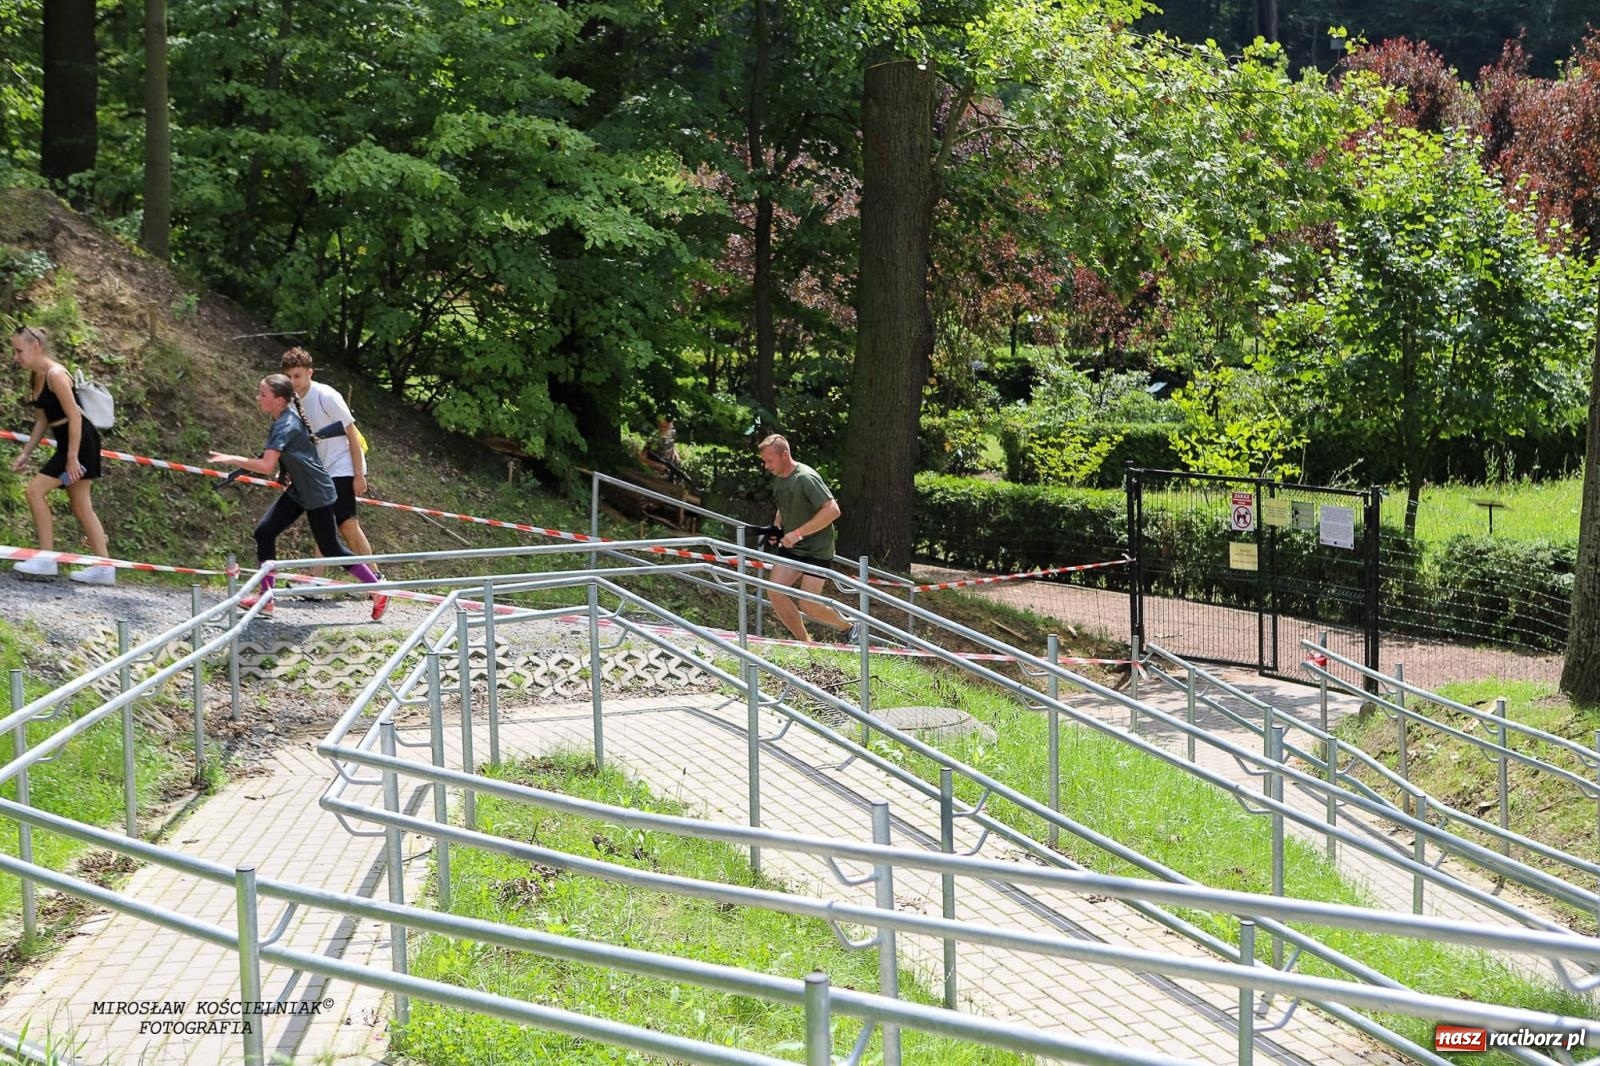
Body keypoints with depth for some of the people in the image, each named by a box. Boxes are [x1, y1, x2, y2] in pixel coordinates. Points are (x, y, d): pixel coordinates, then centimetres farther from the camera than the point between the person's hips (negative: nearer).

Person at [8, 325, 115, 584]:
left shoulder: (55, 374, -19)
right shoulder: (35, 377, 9)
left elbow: (74, 415, -22)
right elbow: (42, 419, 17)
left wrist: (72, 457, -24)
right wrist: (26, 453, 14)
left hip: (80, 440, -10)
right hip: (67, 441, 10)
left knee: (35, 490, -12)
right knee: (81, 506, 11)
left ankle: (47, 560, -8)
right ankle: (104, 568, 15)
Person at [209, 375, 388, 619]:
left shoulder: (285, 426, -29)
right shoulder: (287, 413, -1)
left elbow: (266, 466, -40)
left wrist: (232, 459, -33)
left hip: (317, 494, -9)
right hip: (298, 490, 9)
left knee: (331, 549, 0)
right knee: (264, 532, 0)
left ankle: (379, 592, 14)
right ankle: (266, 598, 5)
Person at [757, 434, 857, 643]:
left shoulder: (806, 478, -22)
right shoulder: (778, 478, 6)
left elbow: (832, 510, -29)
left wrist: (798, 533, -28)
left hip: (816, 550, -8)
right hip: (790, 548, 8)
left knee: (808, 606, -10)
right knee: (774, 593, -7)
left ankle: (848, 625, 18)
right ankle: (804, 642, 6)